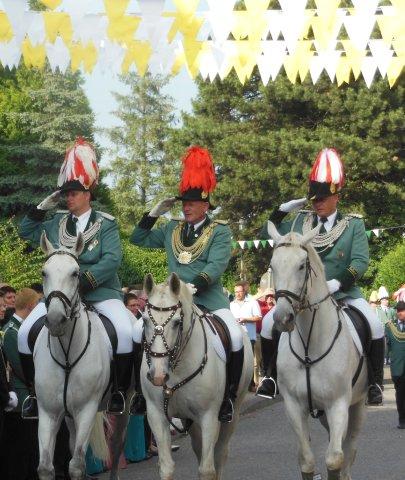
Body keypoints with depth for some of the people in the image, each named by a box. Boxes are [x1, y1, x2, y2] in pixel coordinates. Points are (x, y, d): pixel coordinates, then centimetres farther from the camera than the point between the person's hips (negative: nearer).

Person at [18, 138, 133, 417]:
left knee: (125, 332, -28)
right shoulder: (58, 223, 11)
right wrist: (42, 209, 6)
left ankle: (119, 392, -12)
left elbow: (112, 259, -13)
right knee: (25, 333, -13)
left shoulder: (105, 224, -2)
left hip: (101, 291, -4)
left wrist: (85, 280, -24)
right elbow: (27, 232, 21)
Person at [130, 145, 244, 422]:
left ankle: (229, 396, -13)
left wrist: (194, 285, -27)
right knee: (139, 332, -12)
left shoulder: (220, 231, 0)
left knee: (236, 338, -27)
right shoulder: (172, 230, 15)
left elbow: (216, 265, -13)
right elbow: (139, 239, 23)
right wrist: (155, 213, 11)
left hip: (209, 296, -4)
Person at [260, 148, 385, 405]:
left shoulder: (353, 224, -1)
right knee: (269, 323, -15)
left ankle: (375, 383, -10)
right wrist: (282, 210, 1)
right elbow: (267, 234, 16)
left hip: (344, 293, -3)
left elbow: (361, 261, -11)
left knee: (375, 326, -26)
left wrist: (338, 282, -26)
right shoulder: (301, 222, 7)